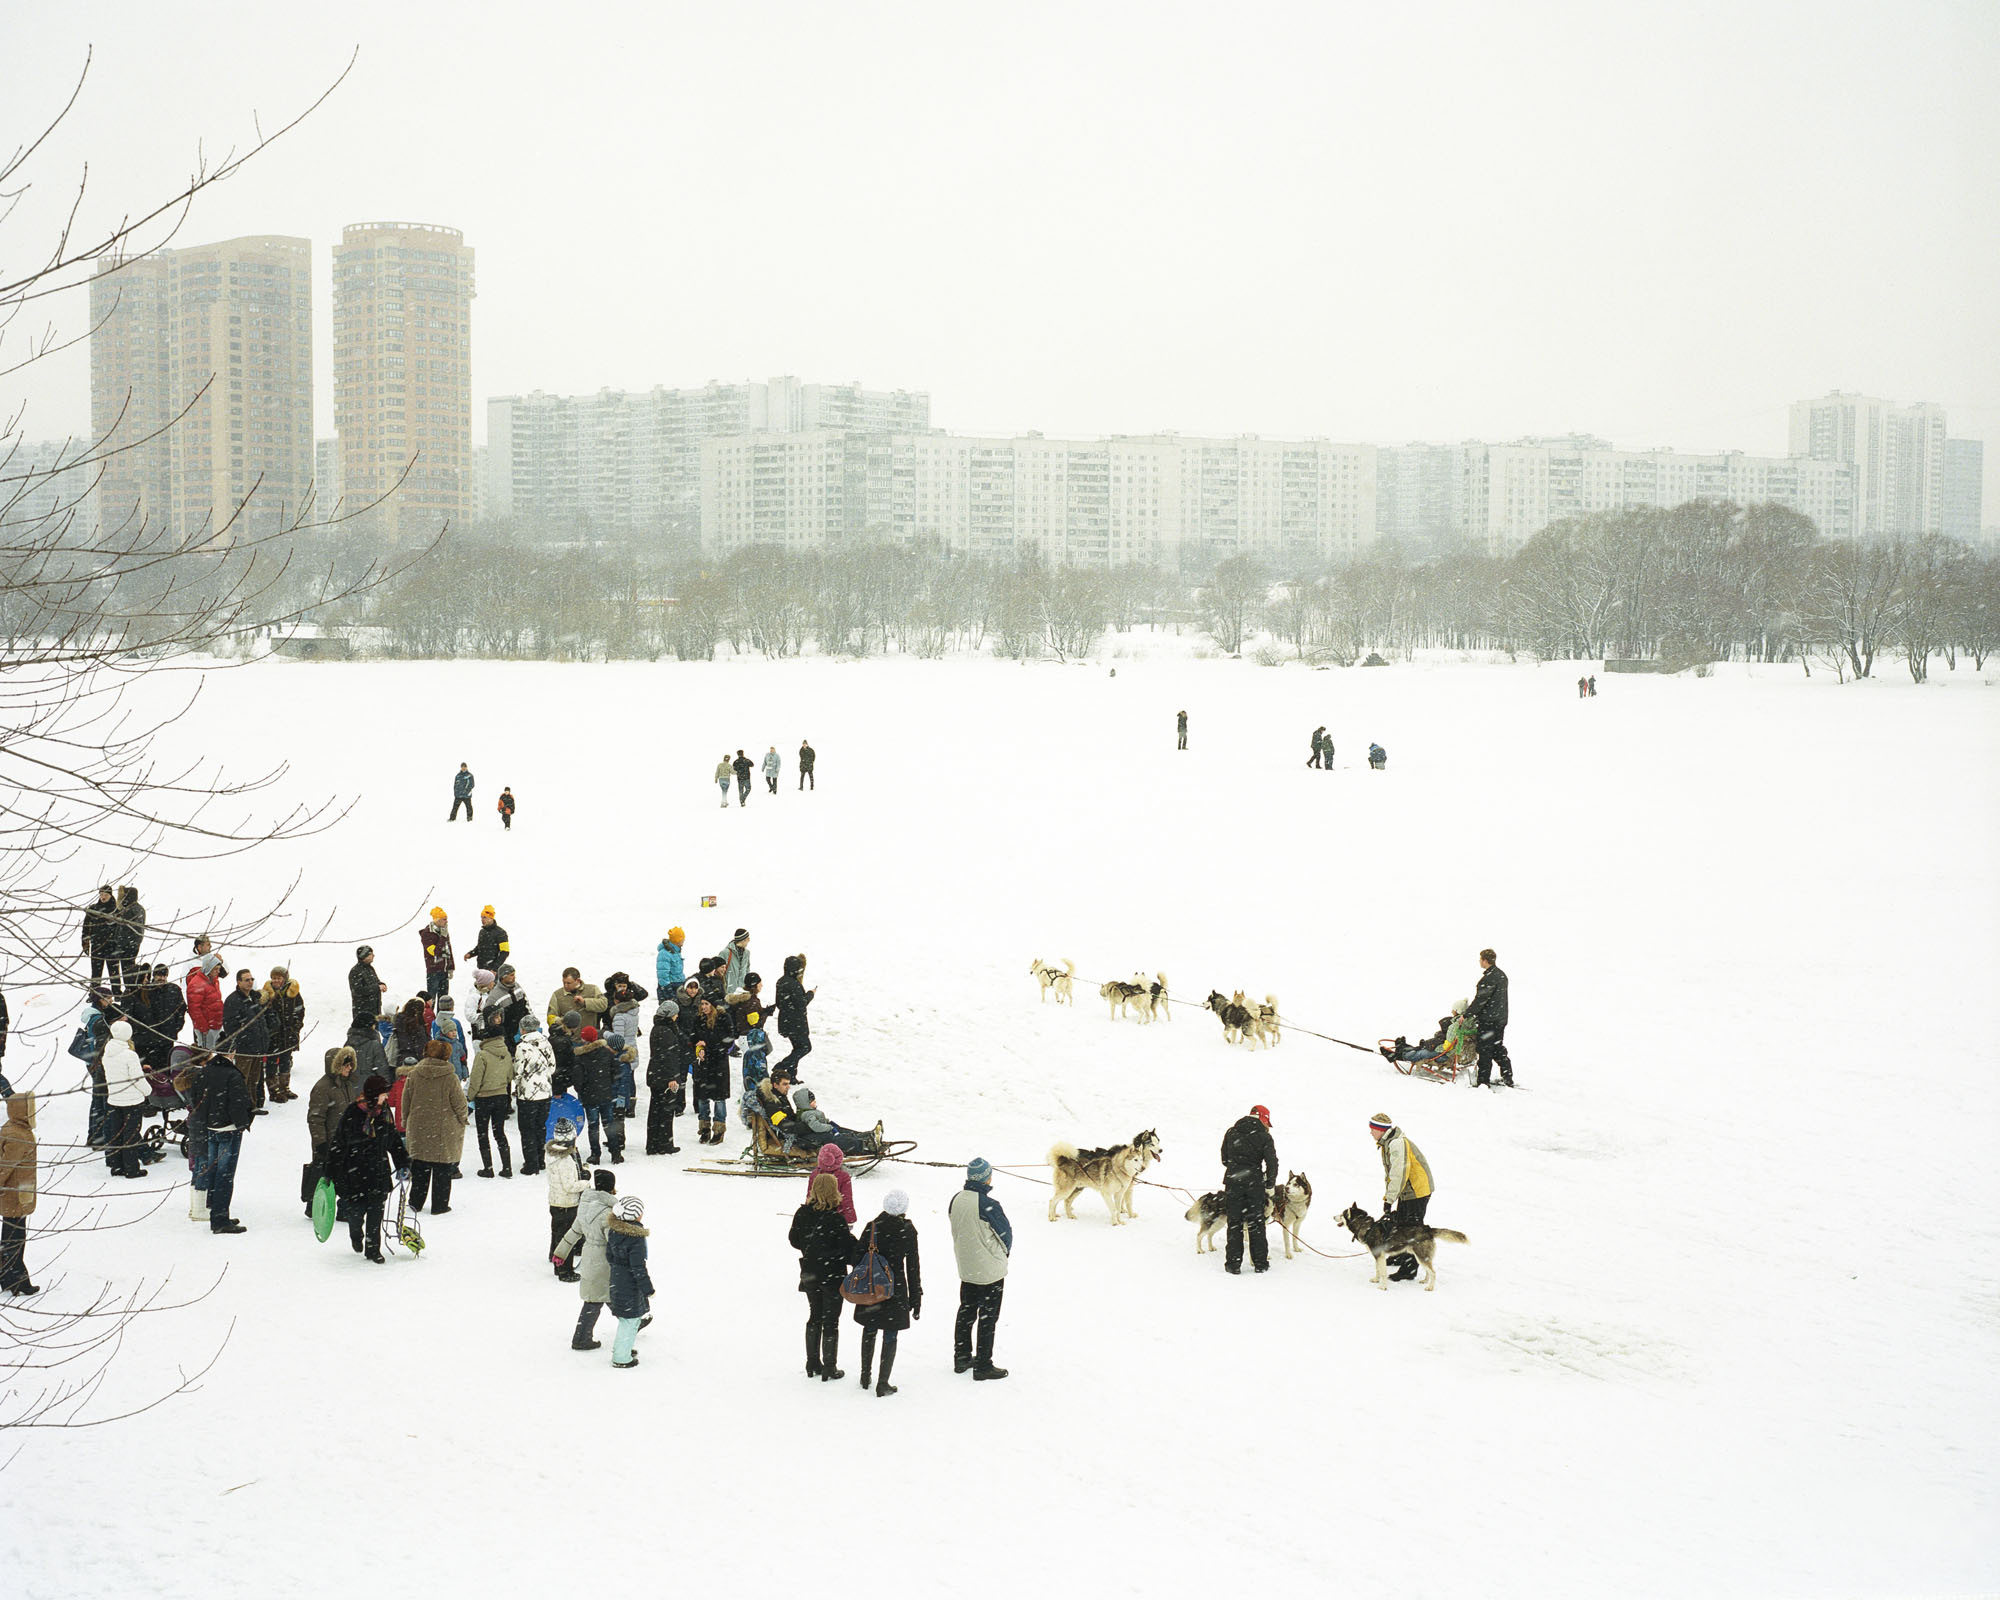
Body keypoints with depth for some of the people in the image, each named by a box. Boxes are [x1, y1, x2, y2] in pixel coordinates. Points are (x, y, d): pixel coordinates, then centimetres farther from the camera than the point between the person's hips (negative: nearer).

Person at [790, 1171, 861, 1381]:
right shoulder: (835, 1219, -22)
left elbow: (794, 1240, 5)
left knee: (815, 1317, 20)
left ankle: (813, 1364, 26)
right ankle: (829, 1369, 11)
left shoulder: (802, 1214, -6)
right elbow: (849, 1247, -18)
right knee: (831, 1321, 5)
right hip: (833, 1276, -5)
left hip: (810, 1275, 5)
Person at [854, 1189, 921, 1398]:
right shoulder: (907, 1230, -10)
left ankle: (865, 1376, 27)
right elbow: (913, 1266, -6)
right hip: (895, 1290, -3)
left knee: (869, 1331, 20)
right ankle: (882, 1384, 5)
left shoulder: (871, 1228, -4)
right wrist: (916, 1298, 2)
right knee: (890, 1336, 5)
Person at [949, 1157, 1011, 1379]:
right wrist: (1004, 1253, 8)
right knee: (987, 1317, 5)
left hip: (965, 1268, 6)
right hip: (991, 1270, -6)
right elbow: (1005, 1232, -12)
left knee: (966, 1312, 20)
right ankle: (983, 1366, 10)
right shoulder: (987, 1205, -24)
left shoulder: (956, 1200, -5)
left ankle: (962, 1357, 29)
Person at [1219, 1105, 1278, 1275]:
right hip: (1255, 1183, -2)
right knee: (1256, 1223, 7)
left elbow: (1224, 1158, 12)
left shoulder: (1232, 1132, 7)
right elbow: (1272, 1162, -7)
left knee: (1234, 1223, 6)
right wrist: (1270, 1184, 5)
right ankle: (1260, 1262, 10)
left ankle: (1233, 1263, 2)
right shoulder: (1264, 1136, -3)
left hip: (1233, 1181, 2)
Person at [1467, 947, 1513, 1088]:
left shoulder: (1489, 978, -19)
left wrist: (1467, 1014, -13)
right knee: (1498, 1048, 16)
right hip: (1501, 1018, 9)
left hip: (1488, 1020, -9)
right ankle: (1508, 1079, 17)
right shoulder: (1501, 975, 11)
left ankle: (1484, 1081, -2)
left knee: (1485, 1050, -3)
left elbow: (1480, 999, -21)